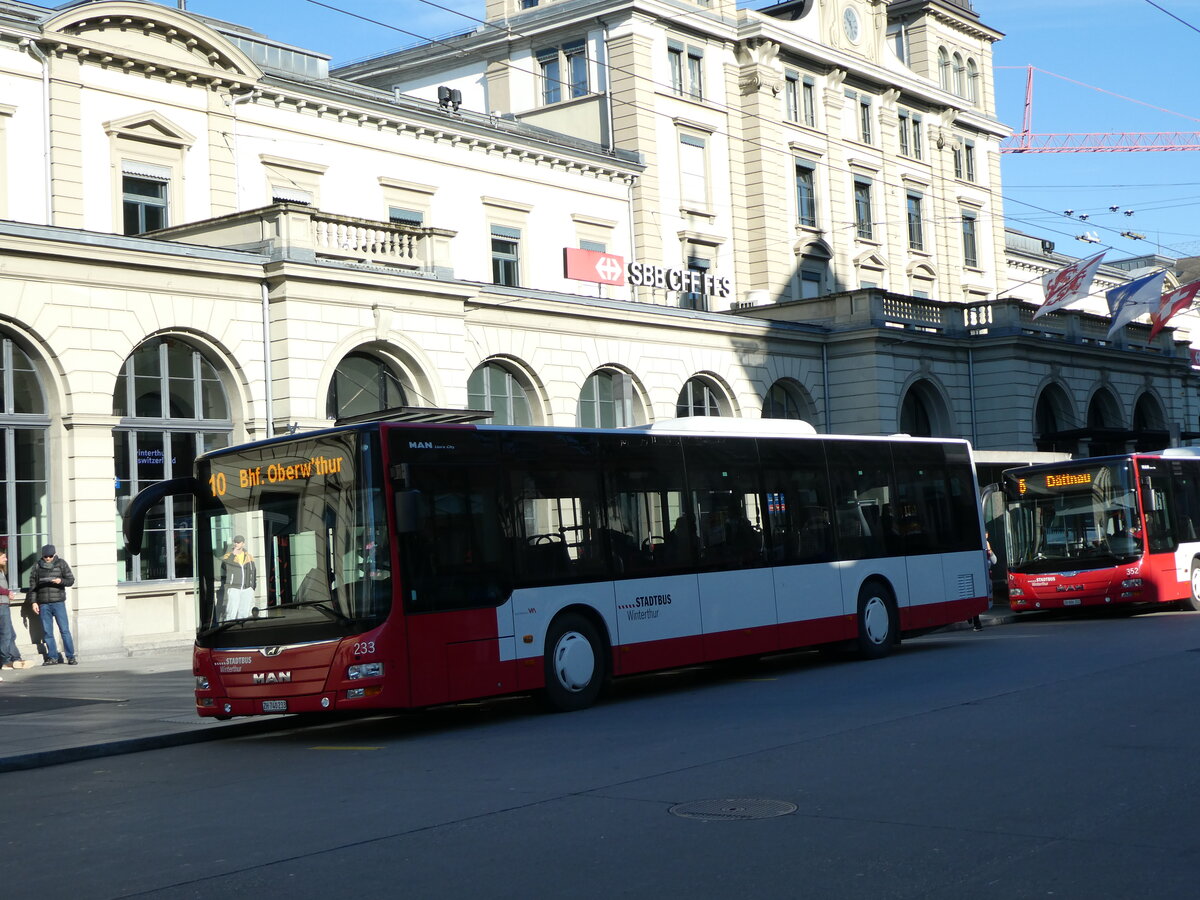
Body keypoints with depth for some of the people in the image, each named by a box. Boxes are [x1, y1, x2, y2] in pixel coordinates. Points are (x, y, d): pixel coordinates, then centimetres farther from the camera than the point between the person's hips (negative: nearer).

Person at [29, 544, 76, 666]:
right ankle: (53, 658, 9)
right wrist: (34, 602, 5)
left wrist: (61, 581, -17)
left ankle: (71, 657, -1)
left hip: (58, 602, -2)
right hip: (43, 604, 2)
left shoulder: (61, 563, 4)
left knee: (64, 630, -5)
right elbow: (33, 585, 12)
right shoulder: (37, 566, 9)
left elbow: (71, 580, 3)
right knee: (48, 632, 4)